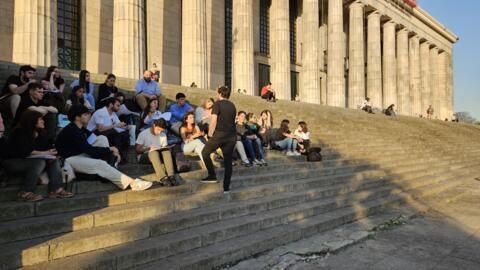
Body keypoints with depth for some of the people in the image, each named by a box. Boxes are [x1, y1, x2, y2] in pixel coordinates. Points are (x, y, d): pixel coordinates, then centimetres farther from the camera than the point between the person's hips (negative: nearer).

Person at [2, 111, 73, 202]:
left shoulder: (40, 133, 3)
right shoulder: (20, 133, -18)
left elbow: (48, 147, 1)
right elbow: (24, 152, -27)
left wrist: (51, 154, -22)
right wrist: (44, 153, -27)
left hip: (29, 160, 8)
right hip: (13, 162, -8)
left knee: (55, 160, -12)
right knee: (40, 162, -33)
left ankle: (56, 189, -20)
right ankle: (25, 193, -28)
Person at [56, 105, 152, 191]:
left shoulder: (81, 129, 7)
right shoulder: (71, 131, -21)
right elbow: (89, 150, -25)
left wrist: (112, 152, -7)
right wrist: (110, 149, -15)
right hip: (70, 159, -10)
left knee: (102, 138, -3)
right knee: (100, 164, -31)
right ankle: (131, 183, -36)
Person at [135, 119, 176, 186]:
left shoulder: (163, 135, 9)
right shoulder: (143, 134, -4)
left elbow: (165, 148, 11)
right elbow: (137, 150, -7)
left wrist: (166, 149, -13)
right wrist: (148, 149, -24)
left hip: (159, 155, 4)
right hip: (144, 156, -3)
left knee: (167, 150, -29)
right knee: (154, 152, -38)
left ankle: (171, 176, -44)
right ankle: (163, 178, -53)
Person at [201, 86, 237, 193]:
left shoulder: (218, 104, -1)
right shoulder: (232, 106, 17)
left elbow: (214, 121, -10)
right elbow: (232, 121, 15)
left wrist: (210, 134, -1)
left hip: (219, 134, -6)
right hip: (232, 136, 6)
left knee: (205, 153, 13)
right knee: (228, 161, 10)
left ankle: (212, 176, 6)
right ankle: (226, 187, 12)